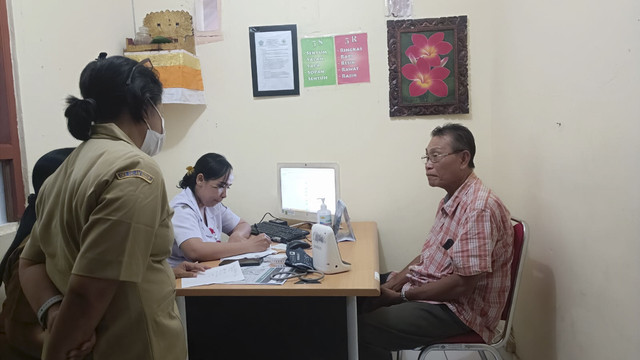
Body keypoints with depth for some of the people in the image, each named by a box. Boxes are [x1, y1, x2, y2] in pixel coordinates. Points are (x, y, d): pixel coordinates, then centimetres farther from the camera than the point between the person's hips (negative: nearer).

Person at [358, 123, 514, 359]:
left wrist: (403, 295, -17)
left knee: (363, 330, -19)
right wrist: (399, 278, 0)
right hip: (430, 291, 10)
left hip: (459, 309, -10)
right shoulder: (451, 200, 9)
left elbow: (463, 284, -26)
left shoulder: (480, 208, -23)